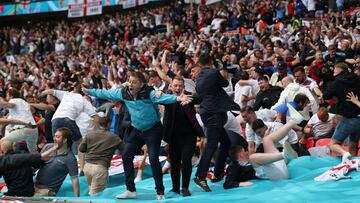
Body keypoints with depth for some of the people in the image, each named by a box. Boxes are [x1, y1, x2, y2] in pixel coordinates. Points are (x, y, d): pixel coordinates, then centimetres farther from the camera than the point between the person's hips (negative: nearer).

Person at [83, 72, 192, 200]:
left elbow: (163, 97, -42)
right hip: (137, 130, 6)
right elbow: (106, 93, 7)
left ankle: (160, 192, 1)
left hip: (153, 130, -6)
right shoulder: (124, 93, -8)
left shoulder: (149, 93, -24)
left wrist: (178, 98, -61)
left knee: (153, 159, -12)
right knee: (126, 156, 4)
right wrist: (90, 92, 14)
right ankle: (131, 190, 17)